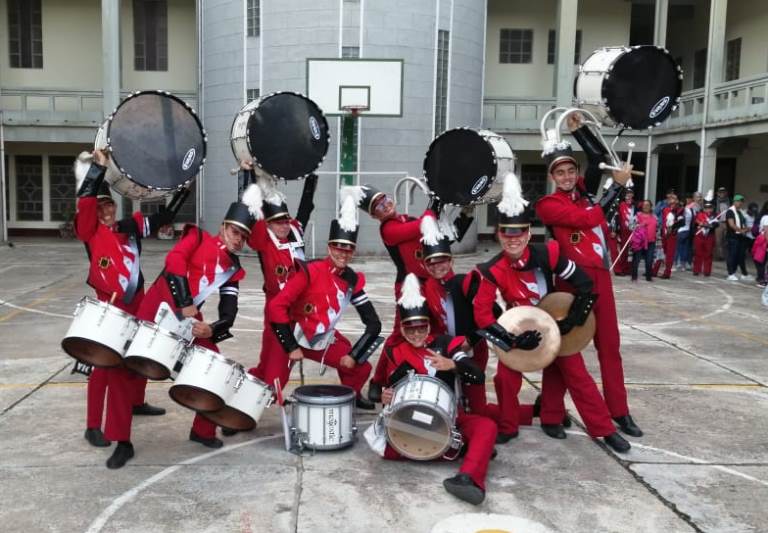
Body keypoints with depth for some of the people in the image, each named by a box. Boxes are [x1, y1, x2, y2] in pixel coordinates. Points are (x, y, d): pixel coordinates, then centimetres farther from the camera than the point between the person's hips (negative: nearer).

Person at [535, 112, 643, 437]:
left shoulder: (583, 191, 12)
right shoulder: (547, 205, -7)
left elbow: (598, 157, 7)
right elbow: (590, 218, -18)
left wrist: (578, 129, 0)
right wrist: (618, 184, -12)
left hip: (600, 275, 6)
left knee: (609, 344, 8)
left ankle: (619, 412, 15)